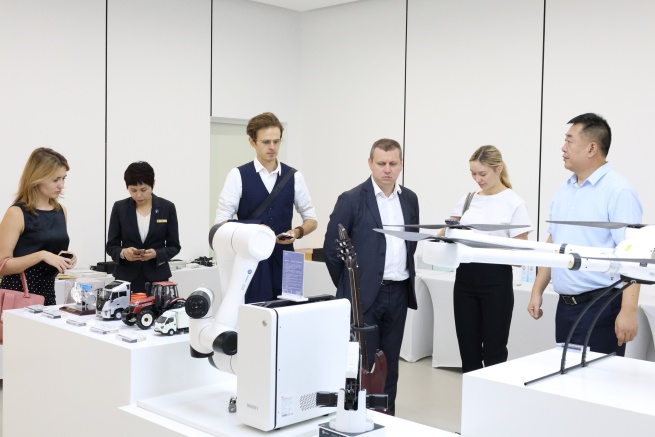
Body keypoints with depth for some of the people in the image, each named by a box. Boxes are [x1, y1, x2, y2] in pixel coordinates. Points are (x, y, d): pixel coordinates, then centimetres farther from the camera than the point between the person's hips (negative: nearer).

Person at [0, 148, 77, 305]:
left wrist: (67, 259, 3)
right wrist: (41, 255, -22)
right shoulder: (17, 213, -10)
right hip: (18, 295, -6)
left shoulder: (61, 211, 9)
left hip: (48, 294, 6)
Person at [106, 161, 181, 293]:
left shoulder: (167, 208, 2)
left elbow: (174, 246, 3)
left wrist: (156, 254, -16)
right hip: (127, 278, 1)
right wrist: (123, 253, -16)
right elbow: (111, 246, 5)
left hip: (156, 278, 0)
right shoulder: (119, 208, 4)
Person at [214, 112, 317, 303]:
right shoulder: (238, 176, -2)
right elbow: (221, 222, -6)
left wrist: (298, 232, -10)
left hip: (284, 259, 3)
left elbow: (311, 219, 11)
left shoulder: (294, 177, 6)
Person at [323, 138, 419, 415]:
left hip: (399, 293, 5)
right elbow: (331, 248, -5)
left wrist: (405, 274, 15)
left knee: (390, 361, 13)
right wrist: (348, 287, 1)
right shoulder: (351, 200, -9)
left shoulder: (410, 199, 7)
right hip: (365, 294, -5)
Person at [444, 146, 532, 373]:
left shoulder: (514, 203, -4)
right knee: (468, 353, 9)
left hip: (495, 280, -5)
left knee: (494, 353, 1)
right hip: (465, 278, 5)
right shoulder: (467, 200, 11)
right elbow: (447, 234, 11)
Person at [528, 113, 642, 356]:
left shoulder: (618, 191, -13)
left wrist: (628, 311, -24)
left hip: (601, 306, -7)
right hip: (565, 305, 8)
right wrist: (537, 291, 13)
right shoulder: (563, 191, 11)